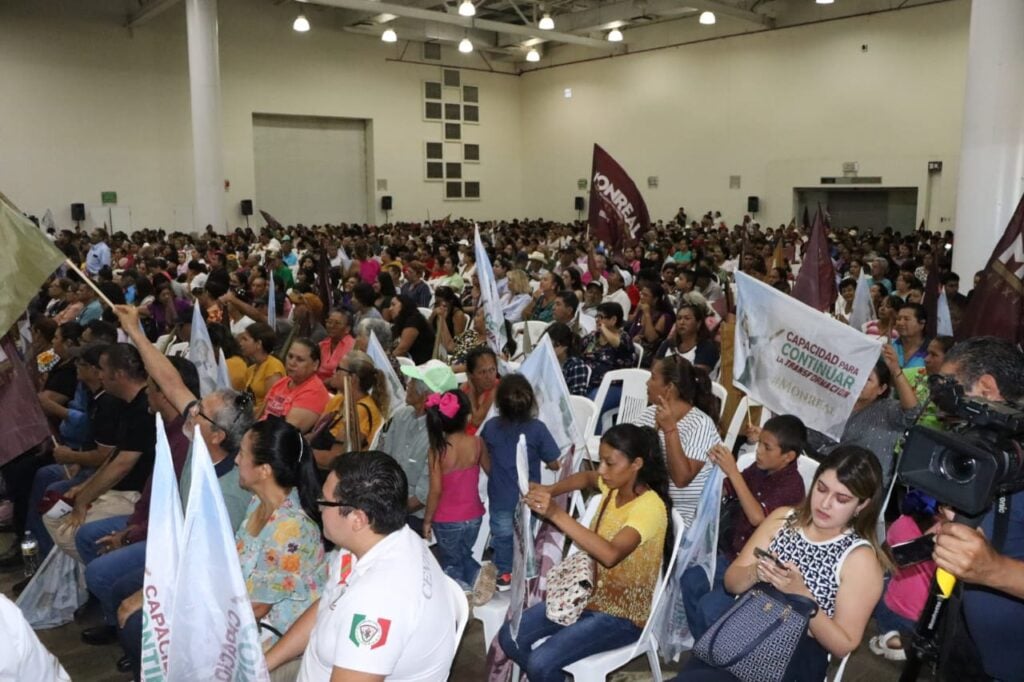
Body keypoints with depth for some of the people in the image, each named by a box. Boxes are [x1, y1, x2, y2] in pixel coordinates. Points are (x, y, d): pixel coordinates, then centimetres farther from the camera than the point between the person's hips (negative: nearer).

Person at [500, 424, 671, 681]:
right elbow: (586, 477, 21)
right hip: (592, 595, 8)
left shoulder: (650, 507, -25)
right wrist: (550, 491, 0)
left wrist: (556, 514, -43)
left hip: (622, 614, -8)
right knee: (509, 637, 0)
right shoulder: (615, 486, -2)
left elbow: (611, 554, -41)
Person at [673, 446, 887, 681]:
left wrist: (801, 595, -20)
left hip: (798, 653, -4)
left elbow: (844, 645, -6)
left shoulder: (861, 558, -4)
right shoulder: (783, 518, 9)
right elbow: (731, 582, 10)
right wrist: (756, 573, -13)